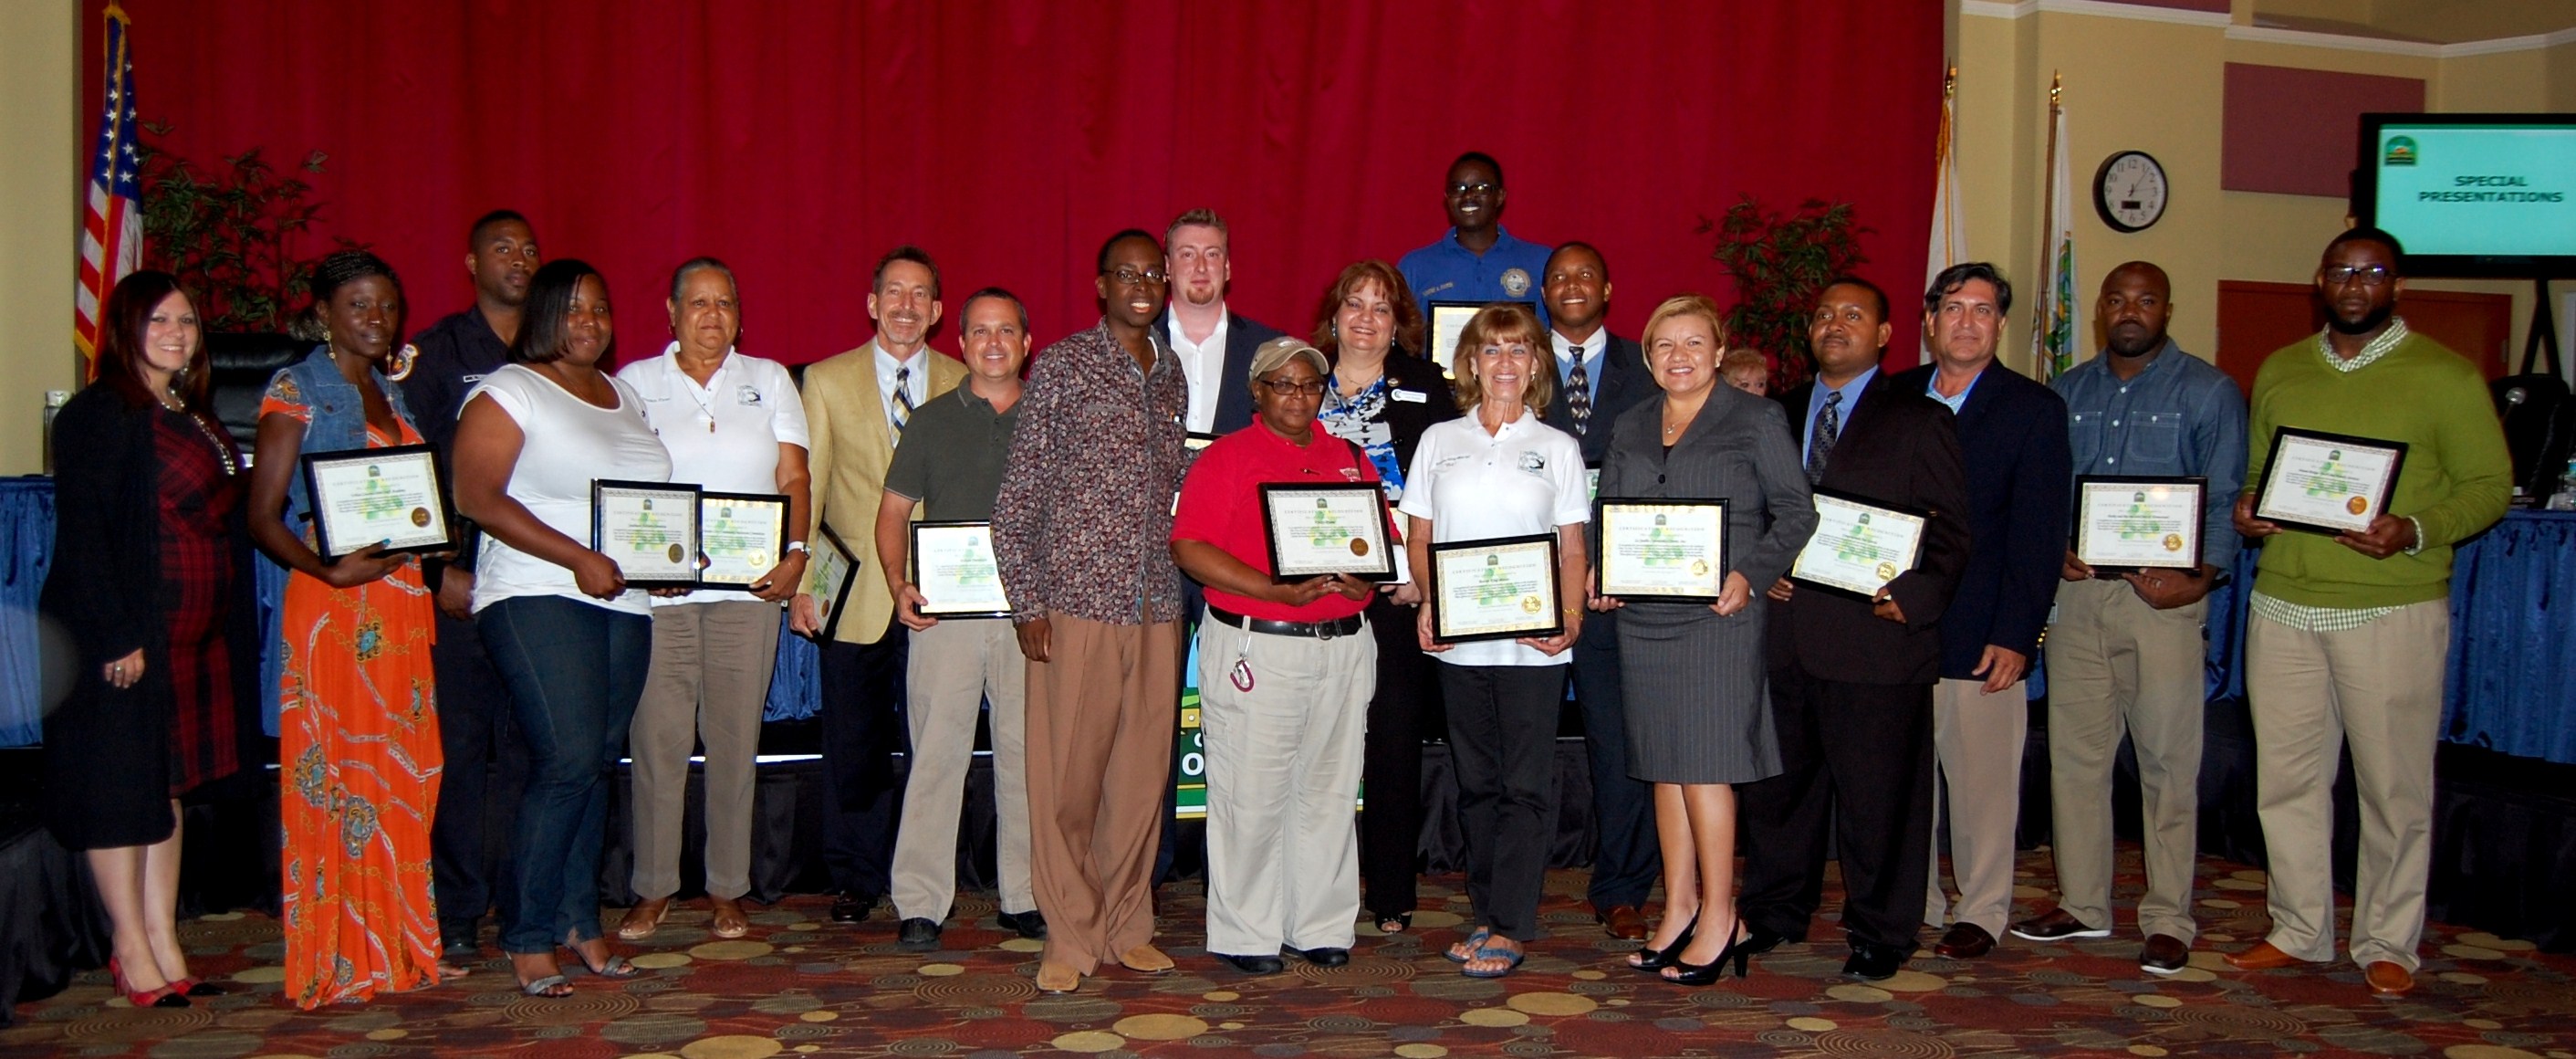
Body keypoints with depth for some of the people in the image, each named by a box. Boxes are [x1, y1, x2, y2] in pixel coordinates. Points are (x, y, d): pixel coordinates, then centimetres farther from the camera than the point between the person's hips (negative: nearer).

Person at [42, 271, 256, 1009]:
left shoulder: (194, 418, 17)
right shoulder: (98, 416, -9)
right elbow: (81, 534, -15)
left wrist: (231, 630, 11)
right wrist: (117, 637, -21)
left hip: (194, 636, 8)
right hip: (124, 639, -8)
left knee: (168, 785, 11)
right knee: (120, 788, 0)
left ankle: (165, 947, 17)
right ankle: (134, 954, 7)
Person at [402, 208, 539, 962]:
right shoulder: (437, 352, 5)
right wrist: (438, 569, -7)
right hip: (459, 581, -2)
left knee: (526, 748, 4)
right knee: (460, 746, 0)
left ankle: (522, 905, 13)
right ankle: (457, 917, 8)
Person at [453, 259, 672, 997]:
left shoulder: (625, 395, 19)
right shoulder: (508, 391, -2)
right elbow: (476, 497, -12)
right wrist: (578, 558, -18)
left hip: (625, 601, 6)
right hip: (537, 596, -6)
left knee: (598, 762, 6)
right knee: (567, 761, -14)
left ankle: (581, 923, 15)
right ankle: (529, 940, -3)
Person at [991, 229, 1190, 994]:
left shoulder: (1174, 376, 14)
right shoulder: (1061, 367, -1)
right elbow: (1018, 495, -3)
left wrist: (1183, 585, 12)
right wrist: (1026, 602, -8)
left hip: (1157, 607, 5)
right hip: (1077, 601, -4)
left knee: (1143, 772, 8)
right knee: (1067, 773, 0)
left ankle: (1126, 927, 21)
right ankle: (1070, 937, 11)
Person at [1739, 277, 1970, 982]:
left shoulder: (1919, 421, 3)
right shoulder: (1778, 416, 16)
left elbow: (1948, 533, -2)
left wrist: (1911, 599, -16)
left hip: (1875, 637, -4)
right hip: (1784, 634, 4)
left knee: (1878, 791, 2)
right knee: (1777, 781, 12)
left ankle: (1880, 931, 17)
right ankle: (1774, 911, 28)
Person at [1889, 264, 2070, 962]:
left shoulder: (2034, 409, 0)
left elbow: (2039, 535, -4)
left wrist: (2016, 636, -11)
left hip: (1980, 635, -3)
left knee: (1982, 779, 3)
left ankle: (1983, 911, 17)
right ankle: (1912, 902, 22)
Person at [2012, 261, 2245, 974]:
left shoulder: (2209, 393, 3)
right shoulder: (2066, 393, 14)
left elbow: (2226, 500, -2)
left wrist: (2200, 577, -17)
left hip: (2161, 595, -4)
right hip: (2076, 590, 4)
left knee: (2167, 760, -1)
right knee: (2074, 750, 7)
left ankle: (2168, 920, 8)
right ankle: (2083, 904, 18)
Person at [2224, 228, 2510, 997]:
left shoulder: (2444, 377, 0)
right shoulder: (2278, 372, 13)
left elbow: (2491, 484, -2)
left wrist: (2415, 531, -18)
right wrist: (2247, 509, -1)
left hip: (2393, 610, -4)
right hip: (2283, 607, 4)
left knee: (2394, 786, 2)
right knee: (2286, 776, 9)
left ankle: (2388, 945, 15)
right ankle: (2298, 933, 21)